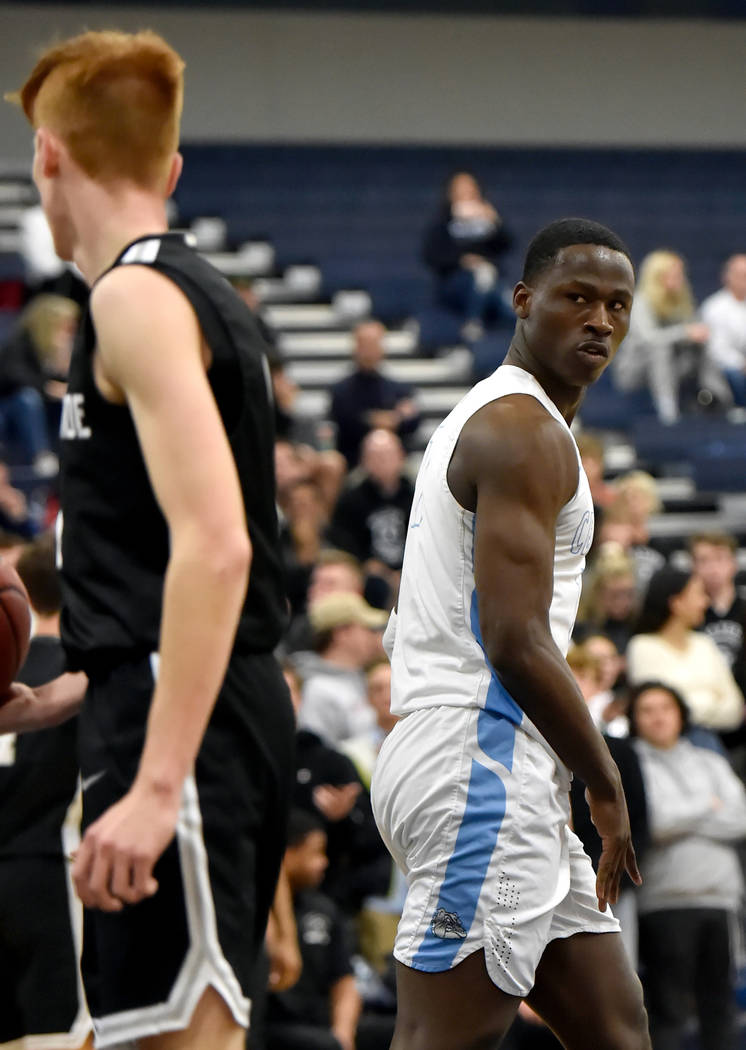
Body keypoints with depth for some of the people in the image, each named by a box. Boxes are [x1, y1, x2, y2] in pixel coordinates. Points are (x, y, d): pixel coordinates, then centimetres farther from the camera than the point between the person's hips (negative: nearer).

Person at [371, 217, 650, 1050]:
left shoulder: (481, 418, 22)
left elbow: (406, 633, 27)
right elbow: (518, 641, -20)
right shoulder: (528, 432, -11)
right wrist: (607, 786, -11)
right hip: (483, 768, -11)